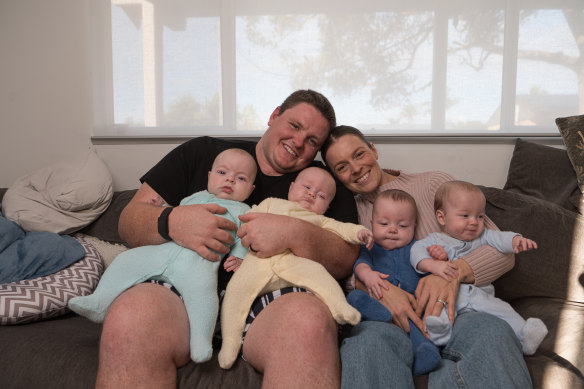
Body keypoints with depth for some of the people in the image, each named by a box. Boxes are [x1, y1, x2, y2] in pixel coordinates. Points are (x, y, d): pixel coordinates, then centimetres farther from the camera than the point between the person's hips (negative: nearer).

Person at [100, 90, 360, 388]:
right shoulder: (203, 152, 21)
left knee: (309, 321, -37)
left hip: (270, 302, -1)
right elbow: (129, 220, 16)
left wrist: (296, 234, -9)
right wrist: (171, 221, -8)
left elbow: (347, 261, 10)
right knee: (131, 315, -32)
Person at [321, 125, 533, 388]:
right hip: (384, 319, 1)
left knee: (490, 331, -35)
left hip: (446, 309, 0)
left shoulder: (433, 184, 11)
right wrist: (378, 288, -19)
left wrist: (454, 271, -16)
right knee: (367, 339, -36)